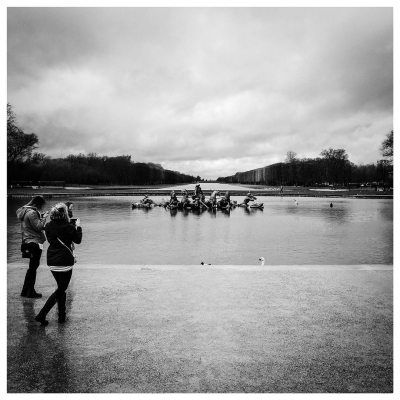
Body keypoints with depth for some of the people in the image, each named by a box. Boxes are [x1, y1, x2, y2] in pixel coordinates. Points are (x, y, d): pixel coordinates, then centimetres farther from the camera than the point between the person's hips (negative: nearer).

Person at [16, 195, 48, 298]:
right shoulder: (32, 213, -17)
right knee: (33, 267, -2)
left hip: (27, 242, 10)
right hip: (35, 243, -10)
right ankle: (30, 292, 6)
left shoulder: (24, 211, 13)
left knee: (32, 267, 17)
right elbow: (39, 227, -19)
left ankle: (25, 291, 24)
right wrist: (44, 218, -6)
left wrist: (40, 217, 10)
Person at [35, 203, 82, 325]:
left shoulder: (48, 226, 1)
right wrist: (78, 227, 11)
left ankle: (62, 316, 24)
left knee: (61, 288, 19)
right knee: (61, 290, 5)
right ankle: (42, 314, -2)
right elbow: (78, 240, -1)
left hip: (52, 262, 6)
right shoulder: (69, 227, -14)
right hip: (65, 262, -6)